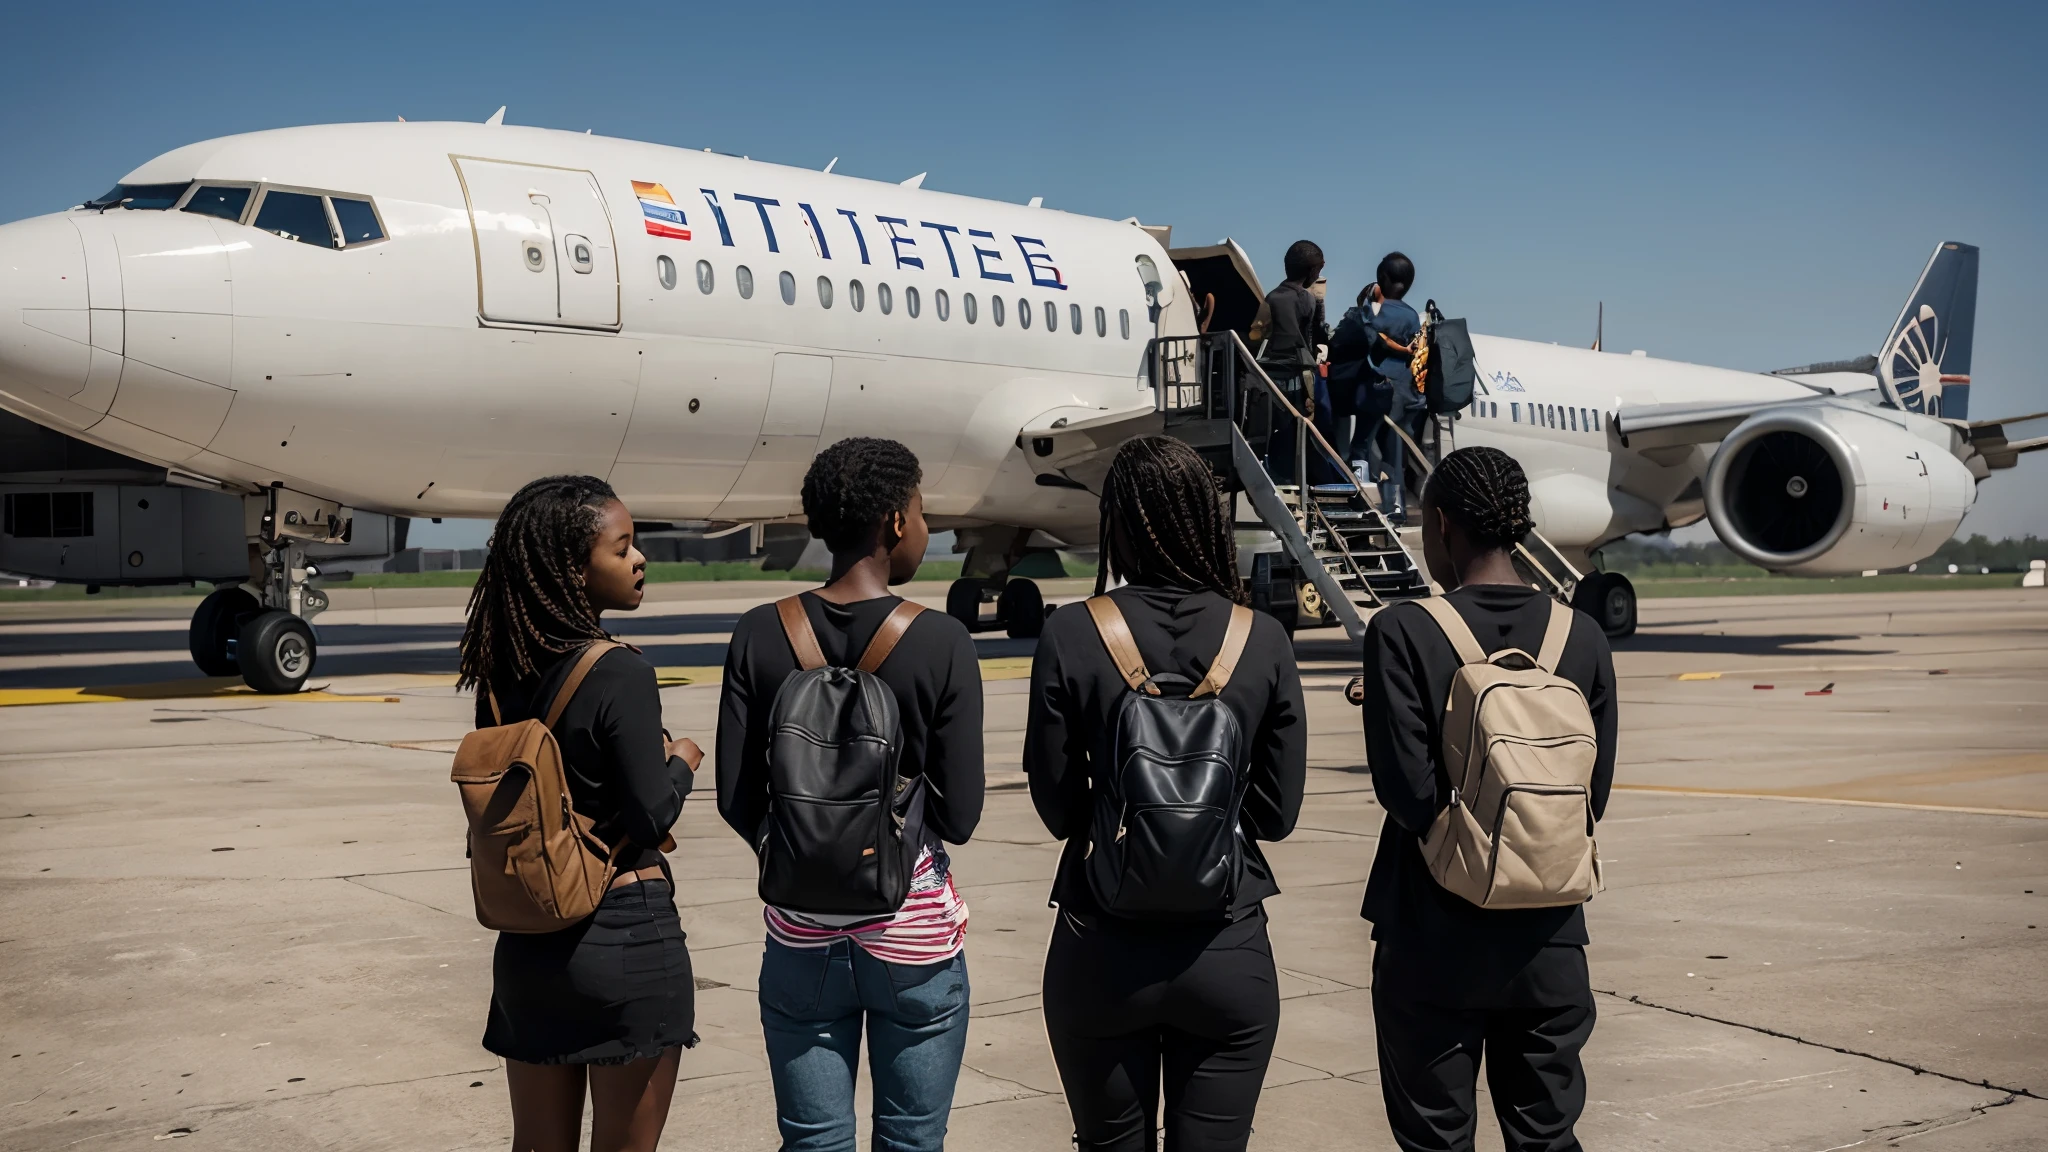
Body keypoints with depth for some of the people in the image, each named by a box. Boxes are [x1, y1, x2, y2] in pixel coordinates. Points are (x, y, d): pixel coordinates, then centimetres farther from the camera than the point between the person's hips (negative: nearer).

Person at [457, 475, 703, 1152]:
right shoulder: (620, 674, -18)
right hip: (627, 936, -6)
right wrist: (682, 763, 3)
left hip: (529, 939, 6)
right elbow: (653, 816, -17)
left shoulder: (502, 674, 2)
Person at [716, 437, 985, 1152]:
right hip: (914, 938, -2)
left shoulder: (760, 636, -4)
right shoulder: (942, 643, -12)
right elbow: (960, 817, -10)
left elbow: (737, 801, -2)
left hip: (802, 938, 3)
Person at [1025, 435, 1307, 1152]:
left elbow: (1056, 807, -5)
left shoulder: (1071, 636, -10)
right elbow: (1278, 811, -1)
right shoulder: (1264, 641, -6)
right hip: (1228, 952, 1)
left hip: (1102, 951, -1)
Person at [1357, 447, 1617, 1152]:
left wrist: (1460, 840, 3)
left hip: (1434, 940, -3)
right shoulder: (1583, 637, -1)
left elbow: (1407, 790, -16)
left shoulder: (1404, 631, -12)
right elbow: (1595, 794, 1)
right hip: (1549, 940, 4)